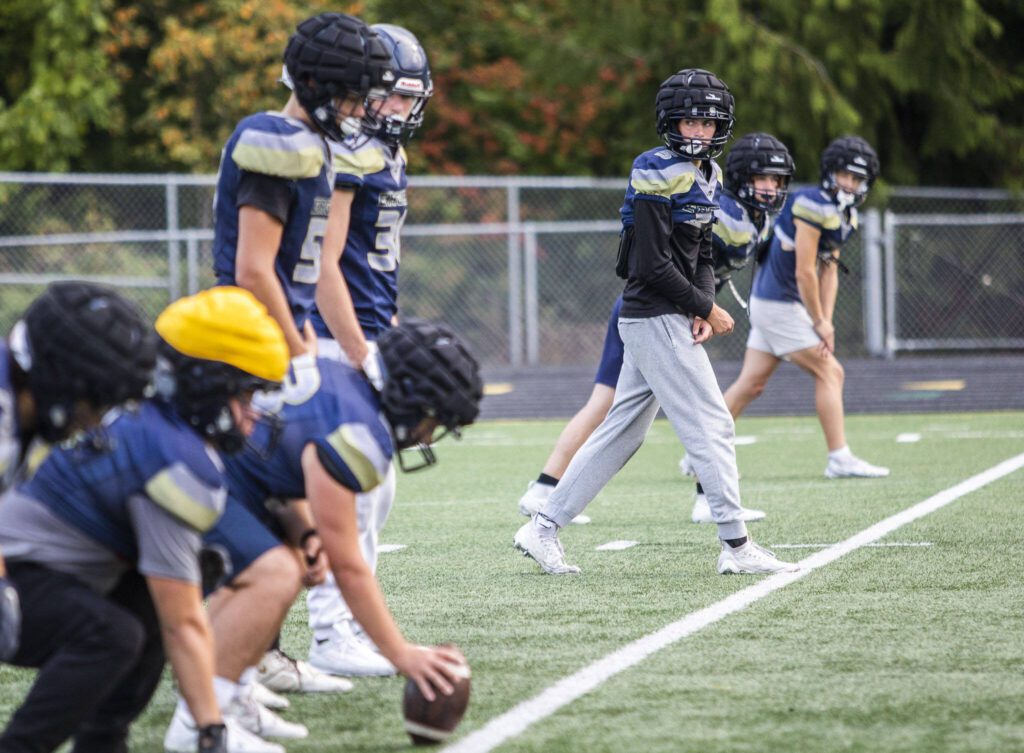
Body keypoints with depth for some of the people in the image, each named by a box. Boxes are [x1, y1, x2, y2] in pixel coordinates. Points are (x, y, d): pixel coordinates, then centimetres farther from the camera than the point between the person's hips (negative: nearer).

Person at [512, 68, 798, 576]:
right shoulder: (658, 174, -15)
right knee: (711, 426, -7)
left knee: (622, 434, 12)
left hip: (665, 321, 9)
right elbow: (652, 266, -19)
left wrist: (703, 308, -1)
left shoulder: (705, 173, 13)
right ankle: (736, 547, -4)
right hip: (657, 320, -9)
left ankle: (544, 529, 17)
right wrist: (705, 308, -11)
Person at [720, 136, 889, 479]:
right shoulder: (813, 206, -20)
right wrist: (819, 322, -11)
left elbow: (829, 273, 11)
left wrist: (826, 322, 2)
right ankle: (839, 459, -3)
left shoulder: (845, 216, 11)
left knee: (751, 384, 12)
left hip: (768, 304, 9)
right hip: (779, 305, -9)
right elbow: (804, 273, -19)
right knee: (829, 372, -5)